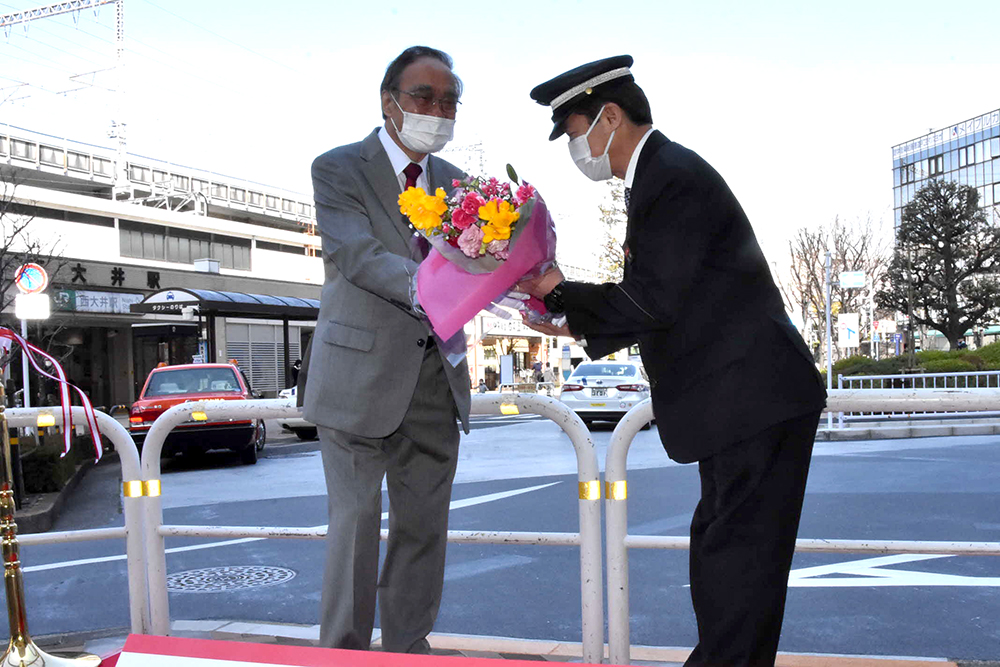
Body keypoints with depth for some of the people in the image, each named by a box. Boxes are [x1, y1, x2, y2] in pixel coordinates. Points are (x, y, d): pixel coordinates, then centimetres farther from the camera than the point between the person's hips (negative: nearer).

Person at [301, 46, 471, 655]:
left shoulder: (453, 182, 13)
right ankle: (342, 655, 16)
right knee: (356, 520, -1)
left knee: (424, 522, 11)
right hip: (361, 372, -5)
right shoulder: (338, 169, -4)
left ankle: (408, 648, 27)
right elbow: (357, 255, -20)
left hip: (435, 376, 5)